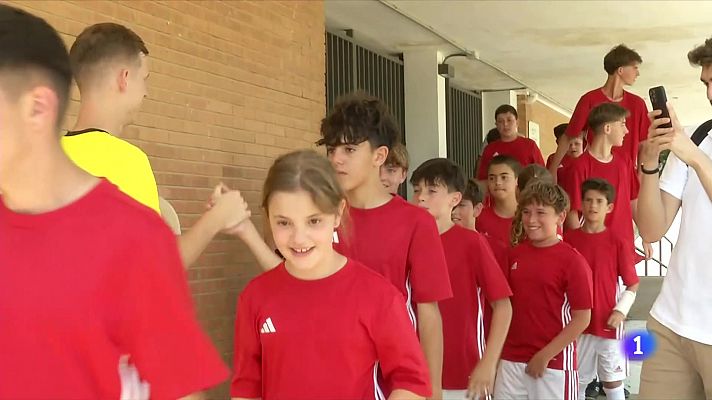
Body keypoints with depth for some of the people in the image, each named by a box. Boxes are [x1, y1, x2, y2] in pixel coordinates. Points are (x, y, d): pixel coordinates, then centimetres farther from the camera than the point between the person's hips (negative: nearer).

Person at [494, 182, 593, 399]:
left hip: (554, 363, -5)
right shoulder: (514, 254, 5)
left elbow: (582, 318, -11)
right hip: (511, 360, 5)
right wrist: (501, 349, 4)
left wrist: (545, 355, -13)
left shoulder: (572, 260, -10)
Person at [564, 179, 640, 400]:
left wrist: (620, 310, -11)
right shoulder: (569, 239, -1)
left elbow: (633, 284, 1)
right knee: (577, 380, 11)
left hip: (608, 323, -1)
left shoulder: (617, 242, -5)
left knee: (613, 380, 8)